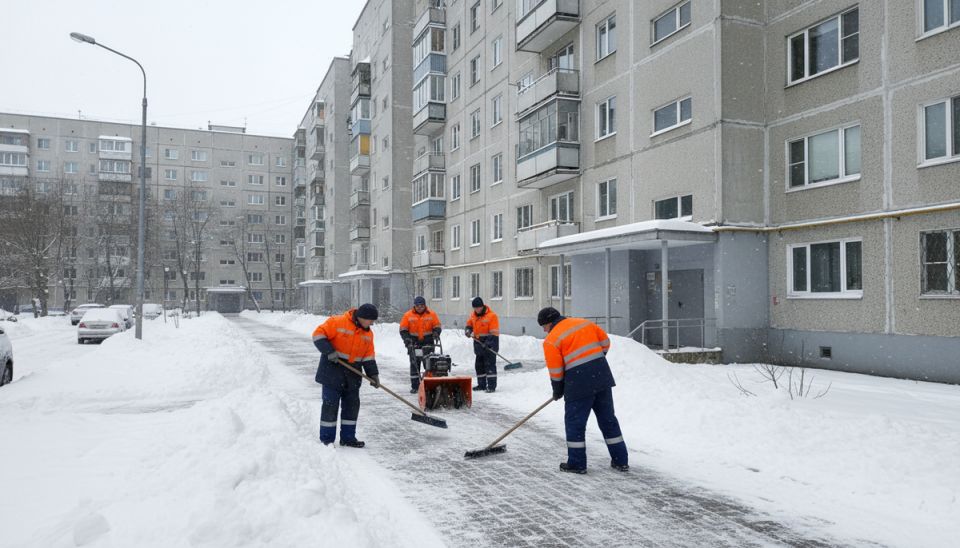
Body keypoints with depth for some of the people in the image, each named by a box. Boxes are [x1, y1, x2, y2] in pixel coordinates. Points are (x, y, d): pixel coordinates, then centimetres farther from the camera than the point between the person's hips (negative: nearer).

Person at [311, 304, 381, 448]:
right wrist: (329, 351, -23)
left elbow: (368, 356, 9)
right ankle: (326, 439, 8)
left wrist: (373, 374, 1)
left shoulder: (368, 334, 6)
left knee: (352, 405, 9)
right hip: (332, 372, -6)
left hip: (352, 375, 6)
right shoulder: (337, 322, -14)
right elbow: (318, 334, -15)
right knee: (330, 404, -2)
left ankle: (348, 437, 21)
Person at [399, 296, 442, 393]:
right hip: (414, 344, 0)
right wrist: (407, 339, -13)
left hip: (428, 343, 0)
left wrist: (436, 334, -14)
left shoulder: (432, 314, 3)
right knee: (414, 364, 2)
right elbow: (403, 330, 2)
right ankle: (414, 386, 7)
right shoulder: (408, 315, 1)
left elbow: (437, 327, 6)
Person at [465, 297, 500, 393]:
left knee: (490, 364, -9)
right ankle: (481, 384, 24)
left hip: (489, 345, -7)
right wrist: (468, 330, -2)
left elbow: (494, 333, -16)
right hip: (478, 344, 7)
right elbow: (469, 324, 21)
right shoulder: (473, 315, 8)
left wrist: (488, 343, -26)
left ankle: (491, 386, -7)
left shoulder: (491, 316, -13)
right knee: (479, 365, 13)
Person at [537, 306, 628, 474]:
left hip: (579, 382, -6)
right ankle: (620, 461, 21)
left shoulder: (551, 340, -3)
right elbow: (605, 342, 16)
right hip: (602, 376, 6)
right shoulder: (584, 323, 13)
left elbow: (555, 371, -3)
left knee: (575, 422, 7)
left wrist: (557, 391, 12)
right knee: (608, 419, 15)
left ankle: (577, 463, 12)